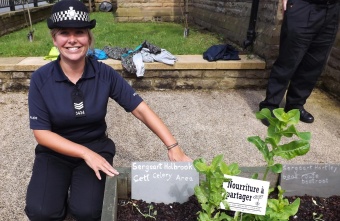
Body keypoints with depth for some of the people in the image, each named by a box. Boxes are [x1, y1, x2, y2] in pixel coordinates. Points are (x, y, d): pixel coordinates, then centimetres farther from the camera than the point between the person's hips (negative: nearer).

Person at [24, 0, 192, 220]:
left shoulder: (104, 73, -14)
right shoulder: (41, 79, -14)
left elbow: (141, 109, -15)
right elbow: (41, 132, -12)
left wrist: (174, 148, -22)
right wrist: (85, 153, -24)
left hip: (96, 147, 0)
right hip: (56, 151, 1)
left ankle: (80, 189, 15)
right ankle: (64, 190, 15)